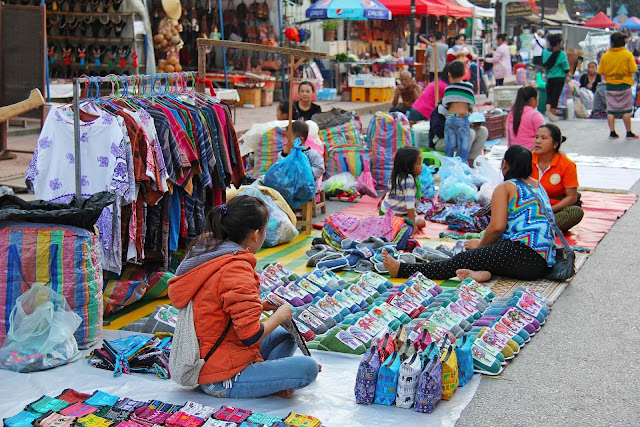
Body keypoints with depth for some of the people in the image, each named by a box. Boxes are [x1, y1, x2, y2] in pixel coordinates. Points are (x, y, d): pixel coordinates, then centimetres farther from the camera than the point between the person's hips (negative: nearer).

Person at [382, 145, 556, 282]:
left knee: (463, 259, -6)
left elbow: (497, 227, -11)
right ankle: (484, 271, -20)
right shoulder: (539, 186, 25)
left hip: (525, 253, -8)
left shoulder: (505, 188, 1)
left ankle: (402, 270, -7)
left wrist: (481, 244, 8)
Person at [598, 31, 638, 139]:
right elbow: (633, 69, -11)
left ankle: (612, 132, 6)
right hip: (624, 85, -1)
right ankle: (629, 133, 8)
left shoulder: (605, 56, -4)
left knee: (611, 110, 7)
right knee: (626, 110, 5)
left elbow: (600, 72, 1)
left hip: (610, 86, 2)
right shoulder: (627, 54, -9)